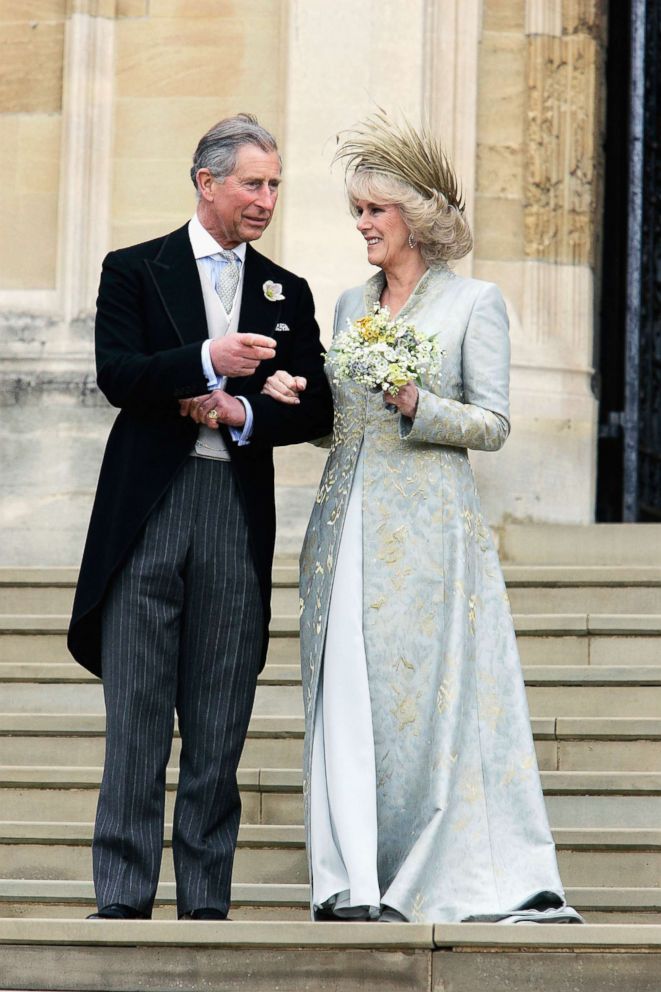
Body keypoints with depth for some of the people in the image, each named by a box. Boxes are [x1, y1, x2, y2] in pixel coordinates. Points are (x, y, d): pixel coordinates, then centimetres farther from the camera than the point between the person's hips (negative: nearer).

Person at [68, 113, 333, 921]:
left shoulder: (287, 294, 16)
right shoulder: (135, 271, 6)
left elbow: (314, 408, 11)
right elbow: (116, 374, -9)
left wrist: (244, 414, -7)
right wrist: (209, 361, -21)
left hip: (238, 520, 3)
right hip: (147, 512, -3)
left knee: (220, 722, 3)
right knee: (136, 712, -5)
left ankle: (206, 901, 7)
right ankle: (122, 899, -3)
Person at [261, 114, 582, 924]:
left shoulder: (473, 303, 1)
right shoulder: (351, 304, 18)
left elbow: (493, 425, -3)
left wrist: (418, 407, -17)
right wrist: (296, 397, 3)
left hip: (427, 524, -5)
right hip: (349, 518, 5)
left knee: (429, 685, -8)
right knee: (346, 689, -2)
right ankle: (354, 881, -3)